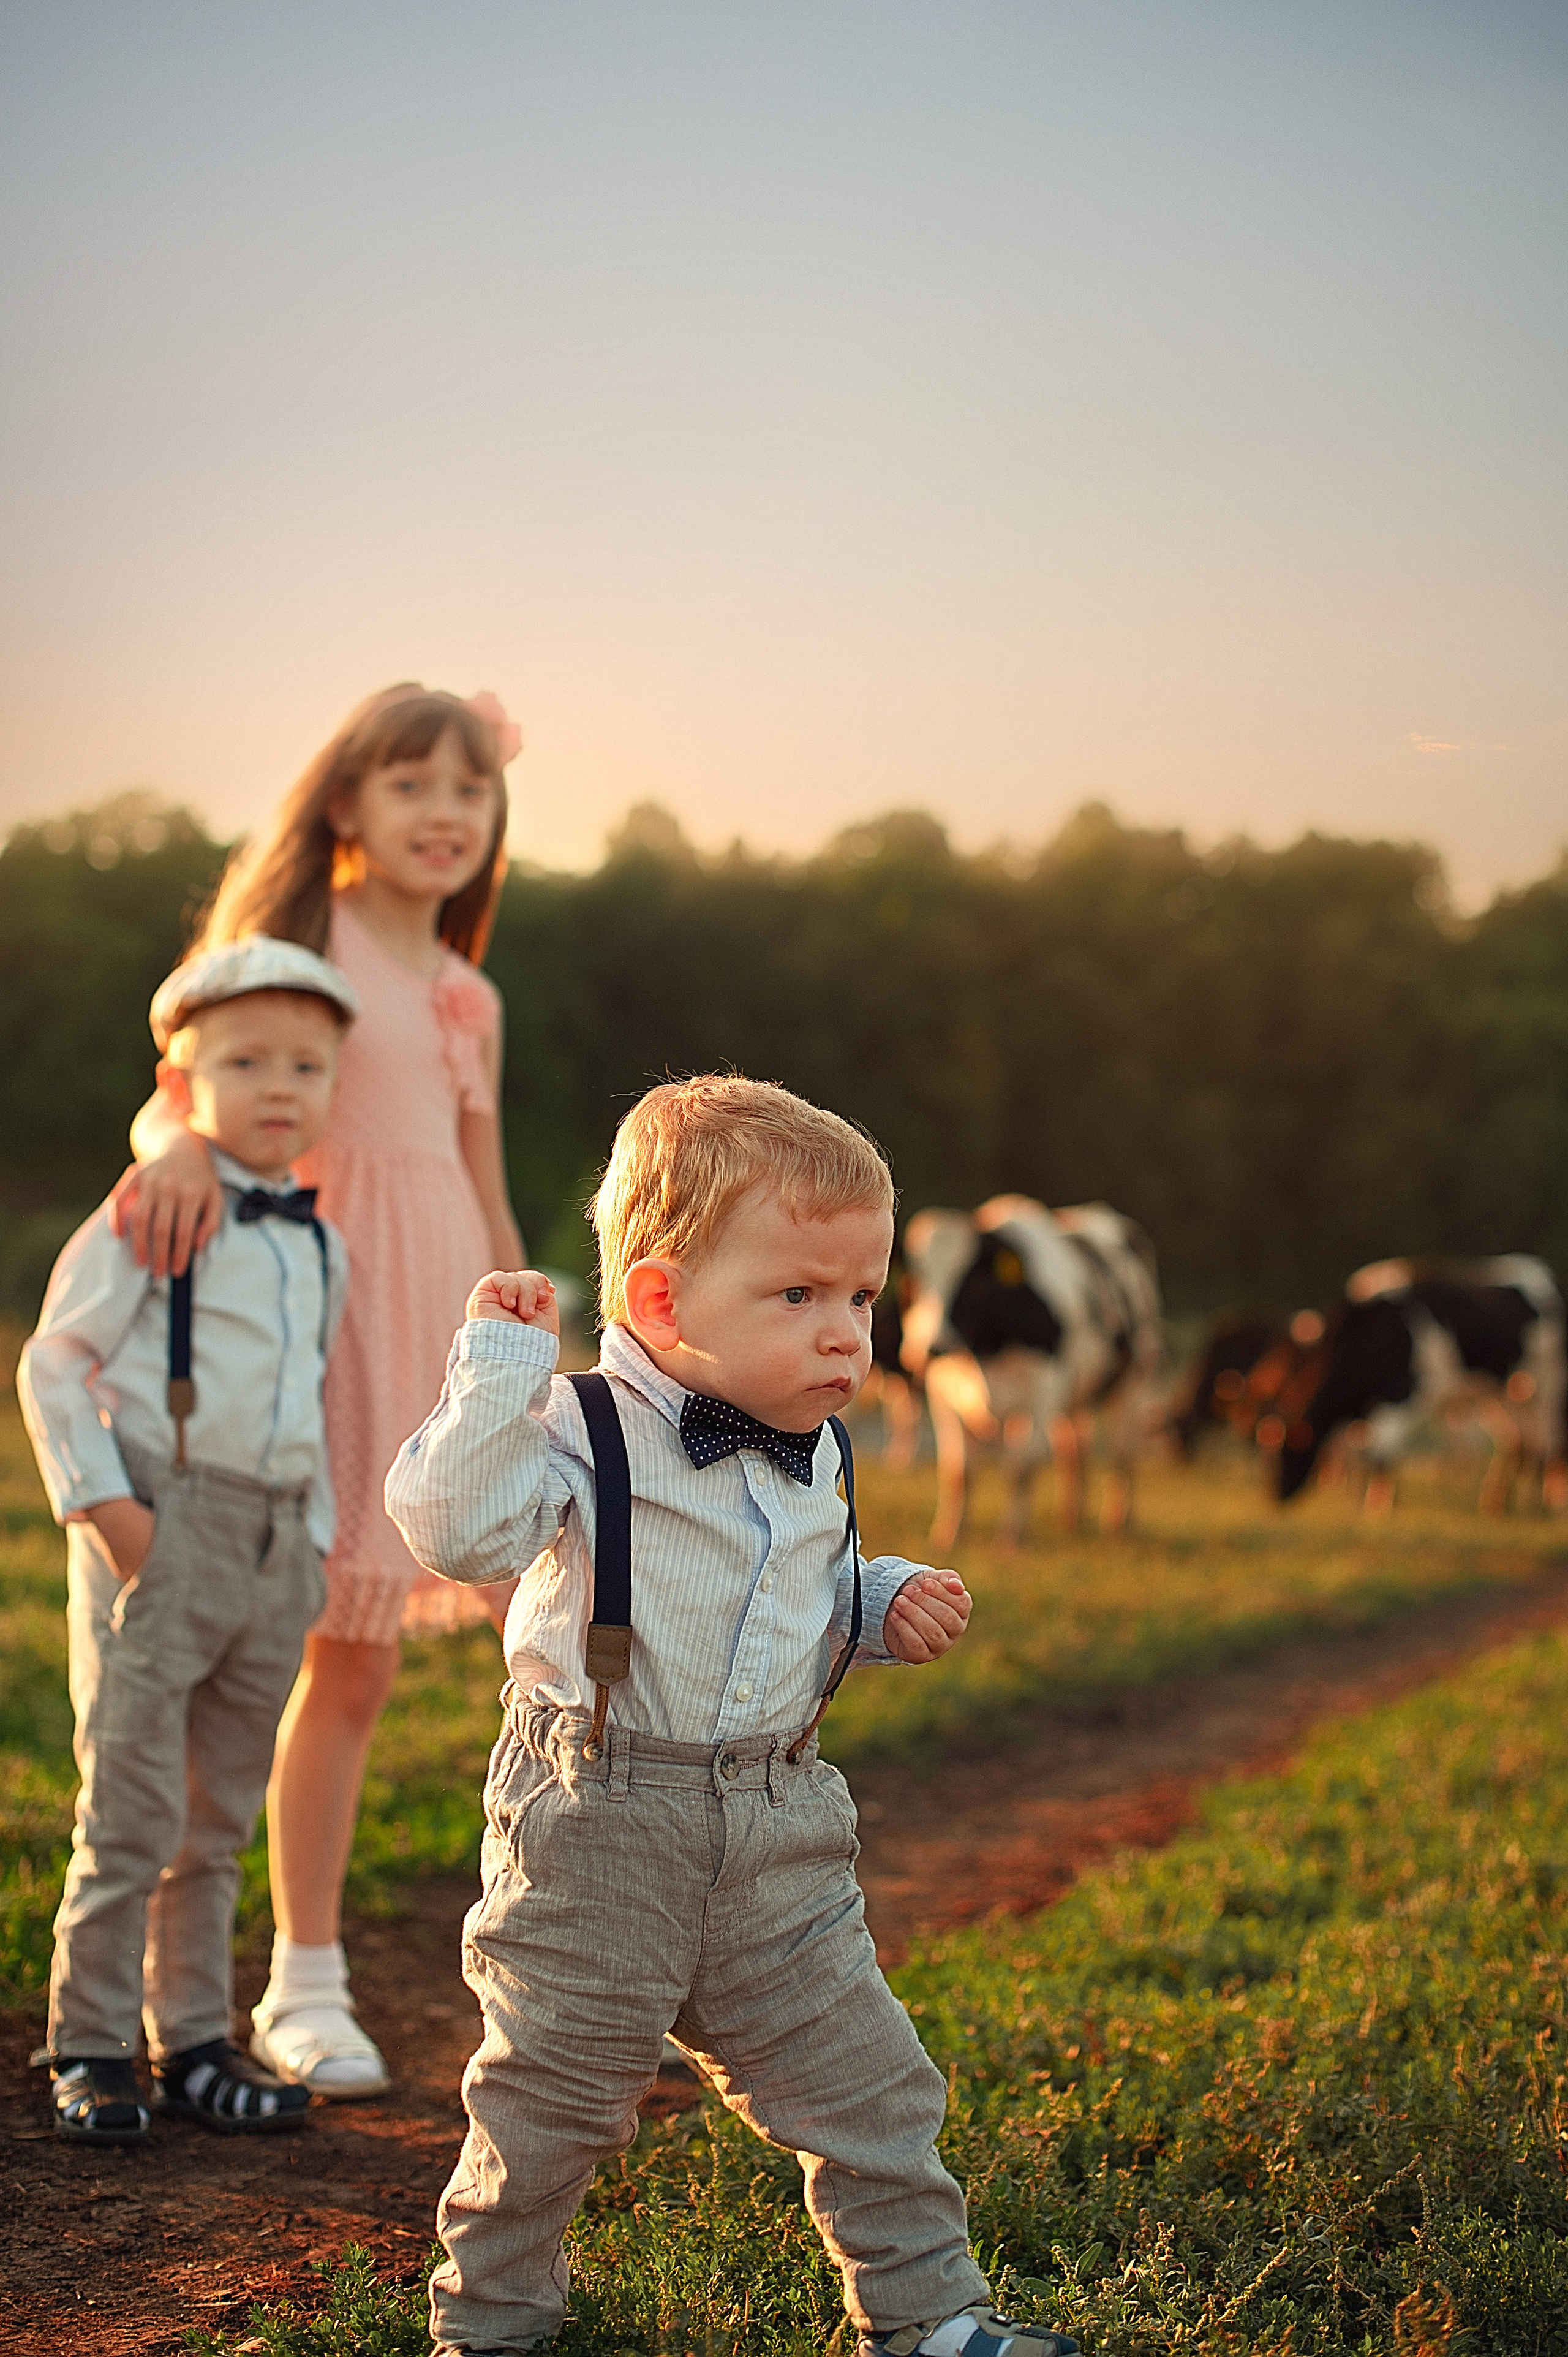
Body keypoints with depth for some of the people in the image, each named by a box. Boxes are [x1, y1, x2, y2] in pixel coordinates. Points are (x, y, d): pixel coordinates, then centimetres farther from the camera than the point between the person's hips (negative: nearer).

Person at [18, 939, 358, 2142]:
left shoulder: (322, 1247, 12)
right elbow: (54, 1363, -6)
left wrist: (316, 1537, 17)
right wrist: (98, 1498, -14)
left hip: (273, 1550, 6)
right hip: (160, 1535, -6)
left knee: (219, 1822, 12)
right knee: (132, 1815, -5)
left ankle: (194, 2043, 21)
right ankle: (91, 2049, 7)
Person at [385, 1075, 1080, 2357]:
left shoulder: (814, 1459, 7)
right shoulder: (585, 1436, -15)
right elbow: (451, 1523, -31)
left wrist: (890, 1604, 5)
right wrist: (499, 1362, -30)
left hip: (780, 1837, 5)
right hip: (597, 1831, -5)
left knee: (868, 2085, 9)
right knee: (548, 2097, 7)